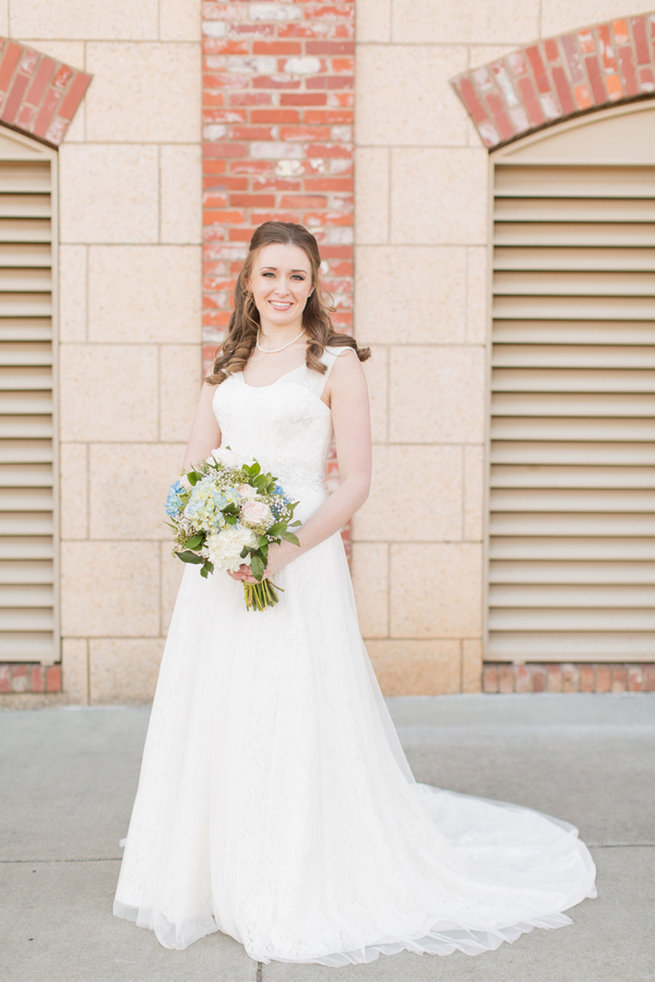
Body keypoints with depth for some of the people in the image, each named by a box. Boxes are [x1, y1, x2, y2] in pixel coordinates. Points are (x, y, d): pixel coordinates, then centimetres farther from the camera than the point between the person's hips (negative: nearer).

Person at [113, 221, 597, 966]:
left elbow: (355, 481, -7)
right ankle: (218, 878, 29)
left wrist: (286, 549, -19)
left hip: (300, 562, -5)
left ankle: (303, 890, 17)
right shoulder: (227, 364, 14)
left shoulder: (335, 363, -2)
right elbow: (196, 465, 10)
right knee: (214, 720, 11)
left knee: (295, 725, -1)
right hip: (219, 565, 5)